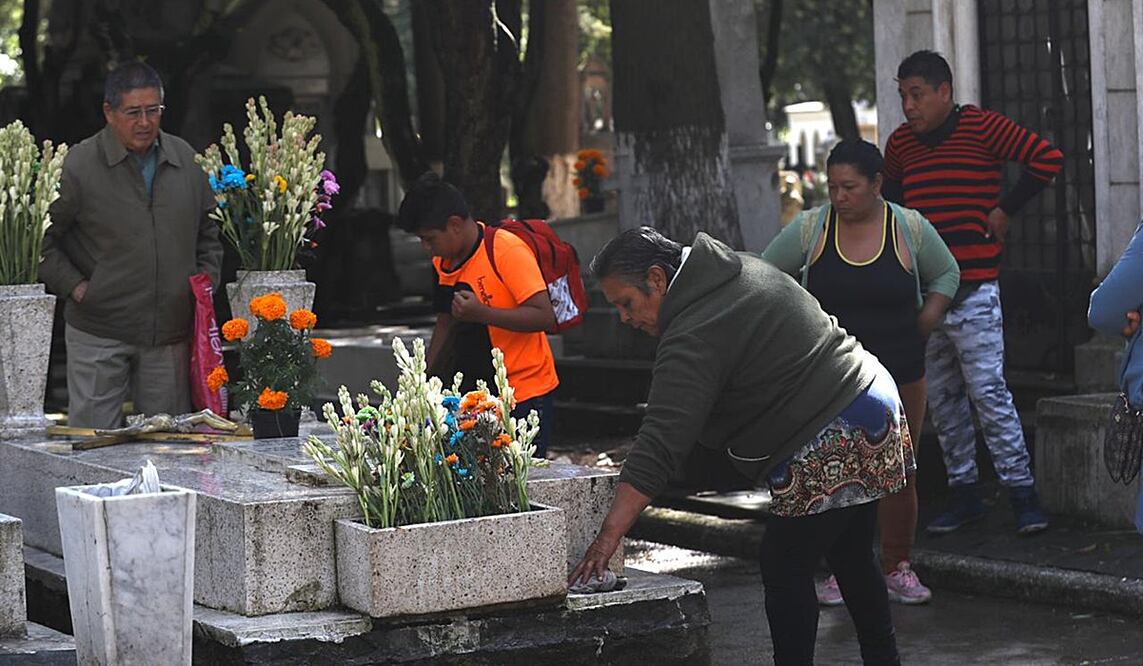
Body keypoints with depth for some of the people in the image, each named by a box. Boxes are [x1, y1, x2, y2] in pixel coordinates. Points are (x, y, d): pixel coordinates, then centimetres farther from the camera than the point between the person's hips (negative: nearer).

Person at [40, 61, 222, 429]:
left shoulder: (185, 159, 8)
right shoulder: (80, 165, -7)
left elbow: (208, 233, 20)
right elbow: (41, 238, -3)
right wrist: (74, 285, -10)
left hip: (170, 331, 4)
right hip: (98, 334, -4)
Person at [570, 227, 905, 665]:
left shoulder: (694, 340, -20)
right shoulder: (744, 269, 9)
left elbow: (659, 448, -26)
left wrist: (608, 536, -28)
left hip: (830, 445, -10)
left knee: (784, 567, -4)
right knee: (850, 559, 19)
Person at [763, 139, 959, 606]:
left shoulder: (910, 229, -2)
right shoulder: (810, 228, -3)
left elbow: (946, 275, 14)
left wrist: (921, 329, 2)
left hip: (899, 374, 0)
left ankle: (897, 568, 16)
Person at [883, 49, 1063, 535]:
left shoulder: (982, 127, -6)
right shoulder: (900, 143, 11)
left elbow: (1048, 158, -11)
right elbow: (887, 193, 31)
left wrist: (1005, 210, -8)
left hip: (973, 290, -6)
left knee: (989, 392, -10)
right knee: (941, 400, 9)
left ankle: (1022, 493, -5)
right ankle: (964, 494, 17)